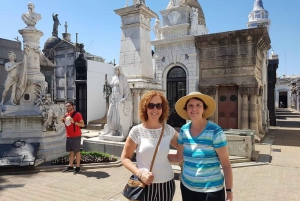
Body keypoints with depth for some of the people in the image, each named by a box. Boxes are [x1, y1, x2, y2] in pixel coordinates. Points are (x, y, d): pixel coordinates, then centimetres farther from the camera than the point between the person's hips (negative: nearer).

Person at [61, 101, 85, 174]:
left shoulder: (77, 114, -10)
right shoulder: (66, 115, 13)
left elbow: (82, 124, -15)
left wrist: (74, 122, -24)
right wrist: (63, 121, 6)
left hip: (76, 136, -7)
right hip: (68, 136, 7)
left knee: (77, 151, 0)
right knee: (71, 151, 13)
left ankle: (78, 167, 7)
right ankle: (70, 167, 20)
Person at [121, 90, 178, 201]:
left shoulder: (169, 130, -3)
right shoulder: (137, 131, -9)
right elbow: (125, 157, -4)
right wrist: (140, 173, -16)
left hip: (166, 184, 2)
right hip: (144, 184, -2)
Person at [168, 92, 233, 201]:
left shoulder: (215, 131, -15)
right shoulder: (184, 130, -2)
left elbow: (226, 164, -11)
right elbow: (179, 157, 7)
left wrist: (229, 191, -13)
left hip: (211, 190, -4)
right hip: (187, 187, 4)